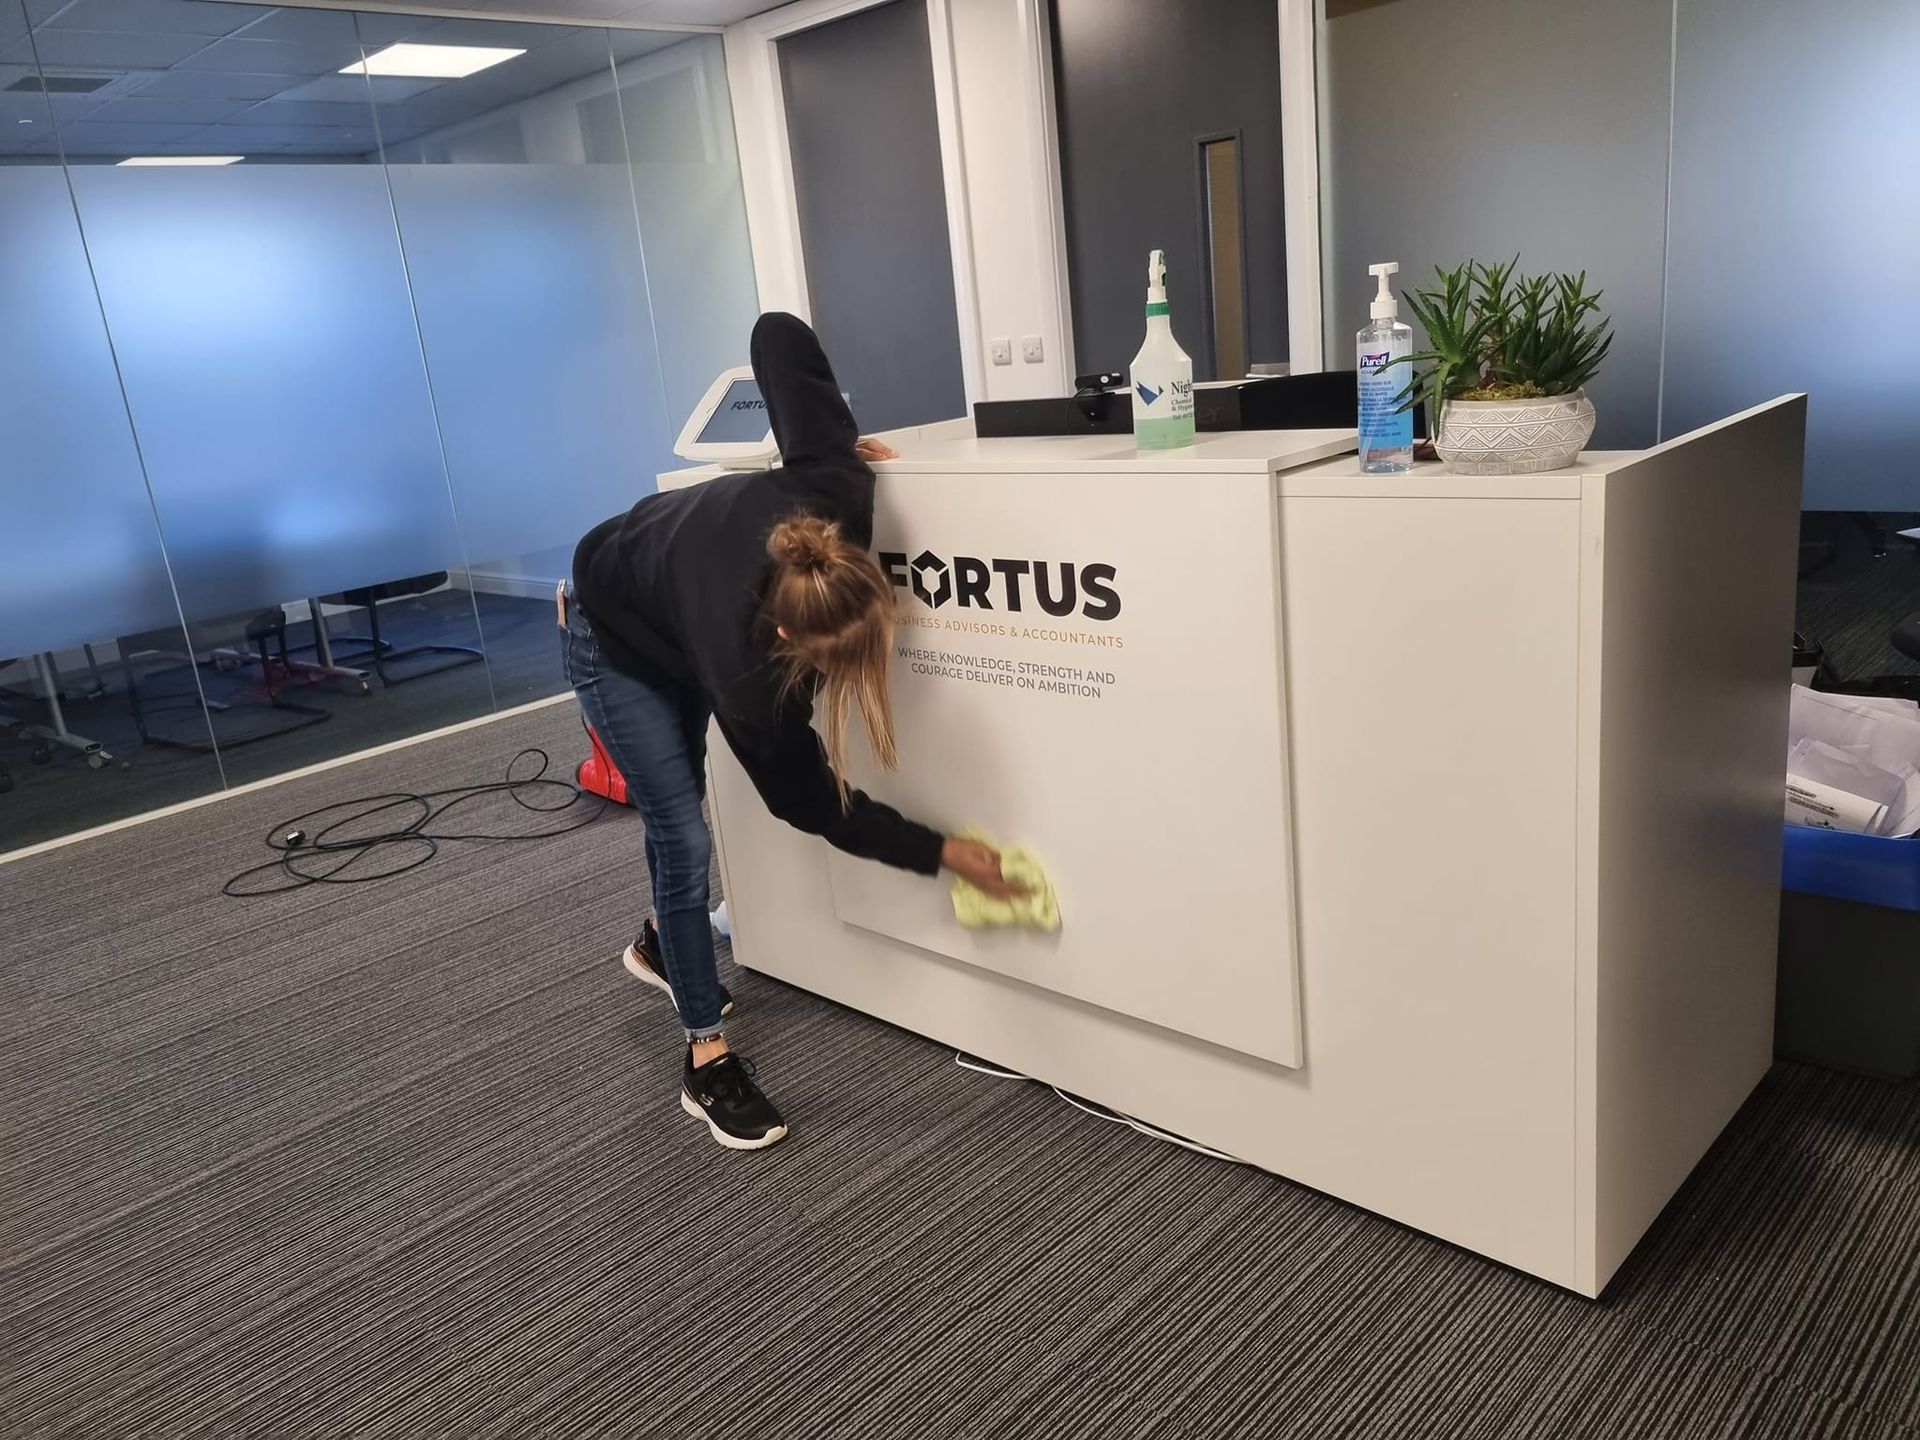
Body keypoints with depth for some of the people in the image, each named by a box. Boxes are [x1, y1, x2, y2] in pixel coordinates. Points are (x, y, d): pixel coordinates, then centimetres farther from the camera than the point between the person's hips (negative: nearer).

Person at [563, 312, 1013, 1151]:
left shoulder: (831, 491, -38)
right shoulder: (744, 670, -44)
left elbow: (777, 336, -25)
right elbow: (811, 802, -26)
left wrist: (846, 441, -15)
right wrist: (946, 855, -23)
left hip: (675, 580, 6)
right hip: (616, 640, -6)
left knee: (680, 808, 22)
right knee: (684, 837, -9)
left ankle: (661, 944, 49)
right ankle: (707, 1060, 6)